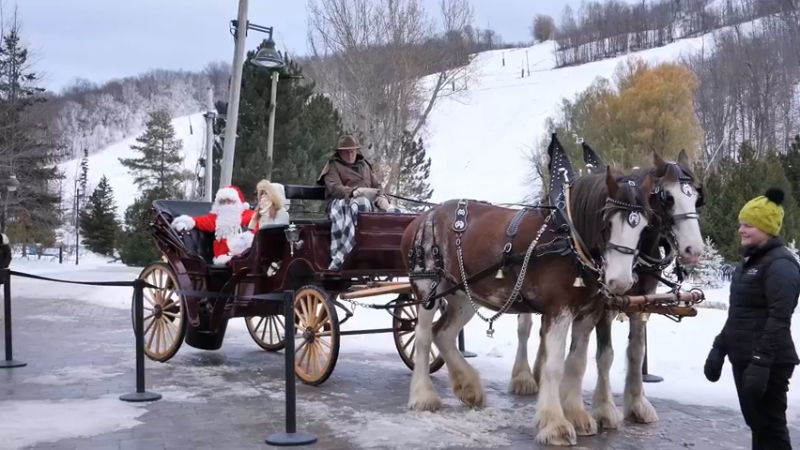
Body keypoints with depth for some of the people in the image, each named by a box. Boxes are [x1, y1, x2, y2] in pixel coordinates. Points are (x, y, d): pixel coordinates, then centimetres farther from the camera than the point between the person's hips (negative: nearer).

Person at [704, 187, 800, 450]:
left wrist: (761, 363, -27)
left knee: (770, 427, -3)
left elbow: (779, 320, -22)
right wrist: (719, 348, 15)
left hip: (768, 363, -9)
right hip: (743, 358, 9)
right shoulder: (748, 261, 15)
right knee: (755, 423, 16)